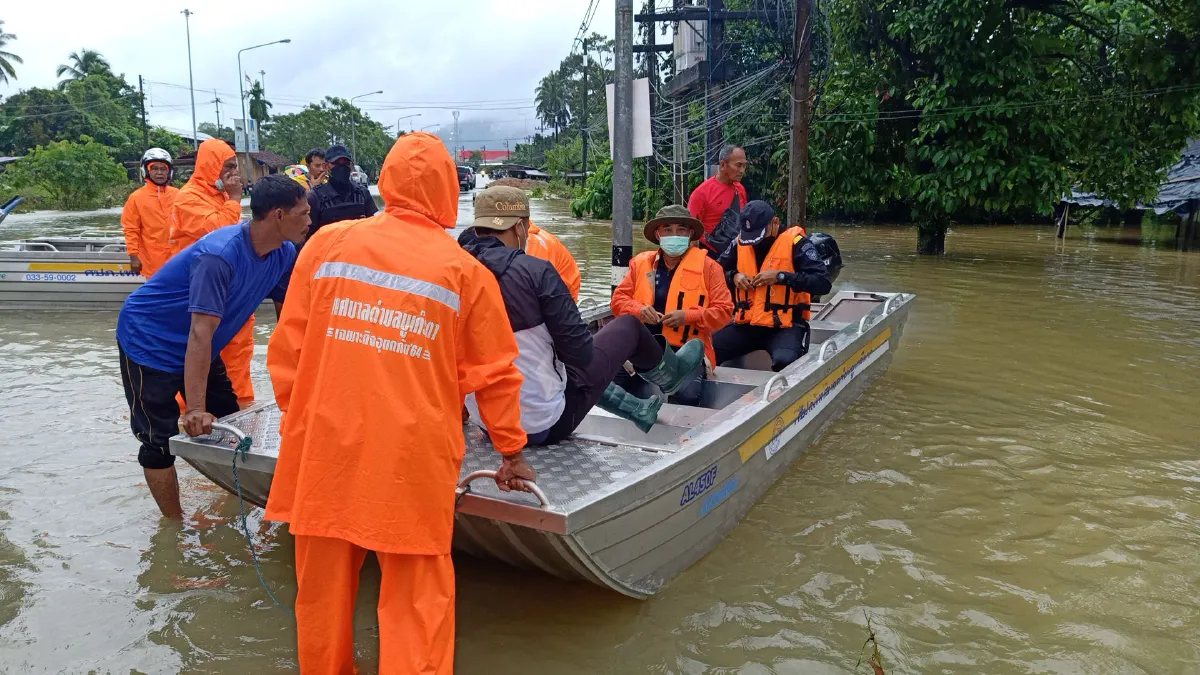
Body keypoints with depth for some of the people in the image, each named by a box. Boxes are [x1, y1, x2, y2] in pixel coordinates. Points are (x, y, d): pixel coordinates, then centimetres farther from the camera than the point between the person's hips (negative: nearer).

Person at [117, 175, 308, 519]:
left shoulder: (283, 254, -10)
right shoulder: (219, 256, -35)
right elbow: (200, 334, -39)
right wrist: (195, 409, -42)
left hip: (197, 348, 8)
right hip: (150, 342, -8)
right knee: (161, 439, -4)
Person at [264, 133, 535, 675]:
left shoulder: (327, 243, 1)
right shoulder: (465, 270, -3)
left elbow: (288, 347, 5)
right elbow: (496, 373, 3)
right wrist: (511, 451, 15)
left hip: (326, 445, 3)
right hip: (414, 455, -2)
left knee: (324, 584, 20)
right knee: (417, 595, 9)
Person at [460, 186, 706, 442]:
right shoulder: (534, 271, -19)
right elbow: (580, 349, -16)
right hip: (546, 424, -6)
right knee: (629, 325, 12)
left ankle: (639, 411, 50)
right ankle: (670, 375, 44)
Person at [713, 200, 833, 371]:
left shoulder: (796, 243, -7)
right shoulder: (740, 243, 7)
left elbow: (824, 283, -14)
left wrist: (780, 276, -20)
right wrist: (733, 276, -3)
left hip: (785, 325, -4)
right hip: (746, 324, 4)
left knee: (785, 361, -35)